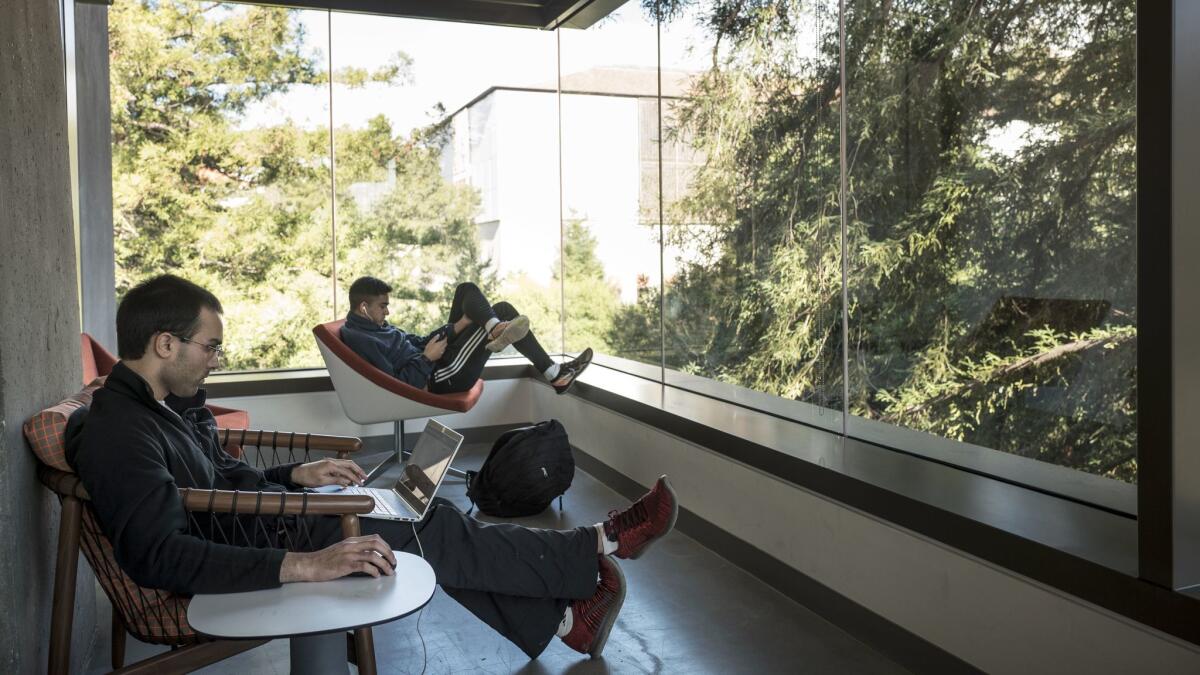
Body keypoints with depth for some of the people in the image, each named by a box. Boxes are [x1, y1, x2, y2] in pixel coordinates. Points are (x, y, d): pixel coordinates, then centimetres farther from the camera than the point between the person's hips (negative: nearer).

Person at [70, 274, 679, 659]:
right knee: (430, 536, -9)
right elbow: (161, 555, -36)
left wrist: (297, 475, 3)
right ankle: (601, 546, 4)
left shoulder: (171, 405, 7)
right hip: (238, 574, -9)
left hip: (261, 522, 9)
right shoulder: (120, 435, -24)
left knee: (427, 519, 3)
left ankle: (562, 619, 9)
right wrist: (306, 565, -42)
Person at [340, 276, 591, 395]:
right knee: (502, 311, -8)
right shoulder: (360, 340, -17)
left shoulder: (373, 325, 14)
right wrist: (427, 358, -18)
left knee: (467, 290, 5)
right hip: (441, 379, -10)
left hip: (435, 363, 10)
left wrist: (456, 327, 5)